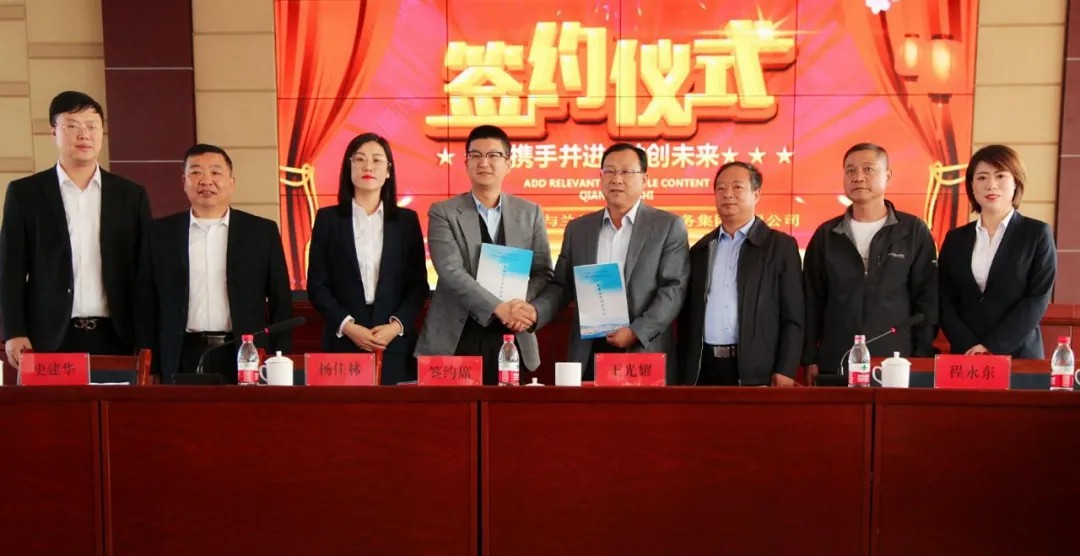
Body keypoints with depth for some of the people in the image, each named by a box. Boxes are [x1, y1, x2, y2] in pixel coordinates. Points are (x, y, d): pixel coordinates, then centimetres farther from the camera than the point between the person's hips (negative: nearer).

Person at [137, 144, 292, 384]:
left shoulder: (263, 231, 2)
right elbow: (148, 306, 8)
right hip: (184, 360, 1)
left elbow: (281, 303, 3)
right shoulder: (161, 233, 6)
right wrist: (151, 368, 4)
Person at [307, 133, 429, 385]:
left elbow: (419, 284, 4)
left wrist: (397, 325, -10)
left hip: (396, 343, 0)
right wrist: (347, 326, -10)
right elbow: (316, 285, 2)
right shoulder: (327, 218, 5)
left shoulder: (407, 220, 6)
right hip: (343, 341, 0)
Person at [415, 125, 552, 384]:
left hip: (511, 339, 2)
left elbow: (543, 272, 6)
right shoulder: (443, 213, 0)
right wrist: (500, 308, -23)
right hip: (456, 339, -2)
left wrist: (524, 307, -14)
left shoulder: (530, 212, 8)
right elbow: (451, 272, -12)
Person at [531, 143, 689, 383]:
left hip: (645, 353, -3)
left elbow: (674, 288, -6)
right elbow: (561, 286, 11)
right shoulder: (577, 228, 12)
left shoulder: (668, 226, 1)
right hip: (588, 353, 3)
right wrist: (534, 312, -8)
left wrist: (637, 332, -16)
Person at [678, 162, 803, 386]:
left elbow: (793, 318, -2)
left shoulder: (781, 246, 2)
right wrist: (684, 372, 7)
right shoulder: (700, 249, 13)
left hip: (756, 371, -3)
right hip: (704, 368, 3)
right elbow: (688, 316, 13)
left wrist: (785, 371, -10)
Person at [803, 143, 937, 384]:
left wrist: (921, 359, -4)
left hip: (896, 363, -1)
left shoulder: (914, 231, 2)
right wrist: (810, 359, 2)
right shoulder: (826, 235, 6)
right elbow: (812, 302, 7)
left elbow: (927, 300, 1)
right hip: (835, 364, 2)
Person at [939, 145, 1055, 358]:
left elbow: (1038, 299, -8)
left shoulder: (1037, 233, 1)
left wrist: (992, 347, -15)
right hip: (965, 356, 2)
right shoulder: (955, 239, 7)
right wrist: (970, 347, -12)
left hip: (1019, 355, -2)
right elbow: (945, 302, 2)